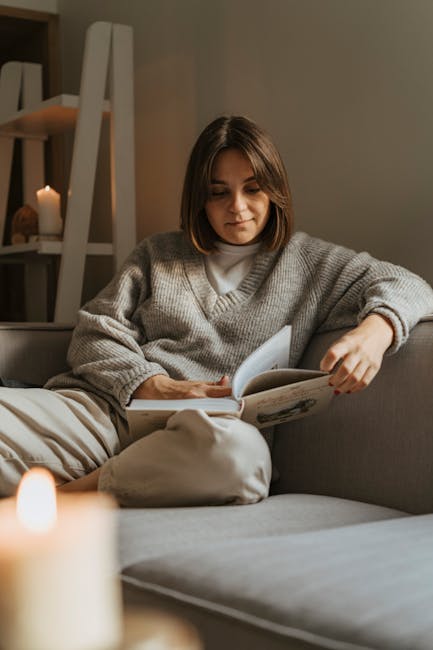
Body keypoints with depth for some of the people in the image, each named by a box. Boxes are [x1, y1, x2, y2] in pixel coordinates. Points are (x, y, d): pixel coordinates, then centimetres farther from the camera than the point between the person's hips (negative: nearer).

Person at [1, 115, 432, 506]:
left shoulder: (309, 263, 21)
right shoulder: (157, 255, 26)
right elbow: (94, 334, 15)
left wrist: (376, 330, -16)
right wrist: (157, 387, -7)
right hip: (106, 408, 1)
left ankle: (64, 495, -27)